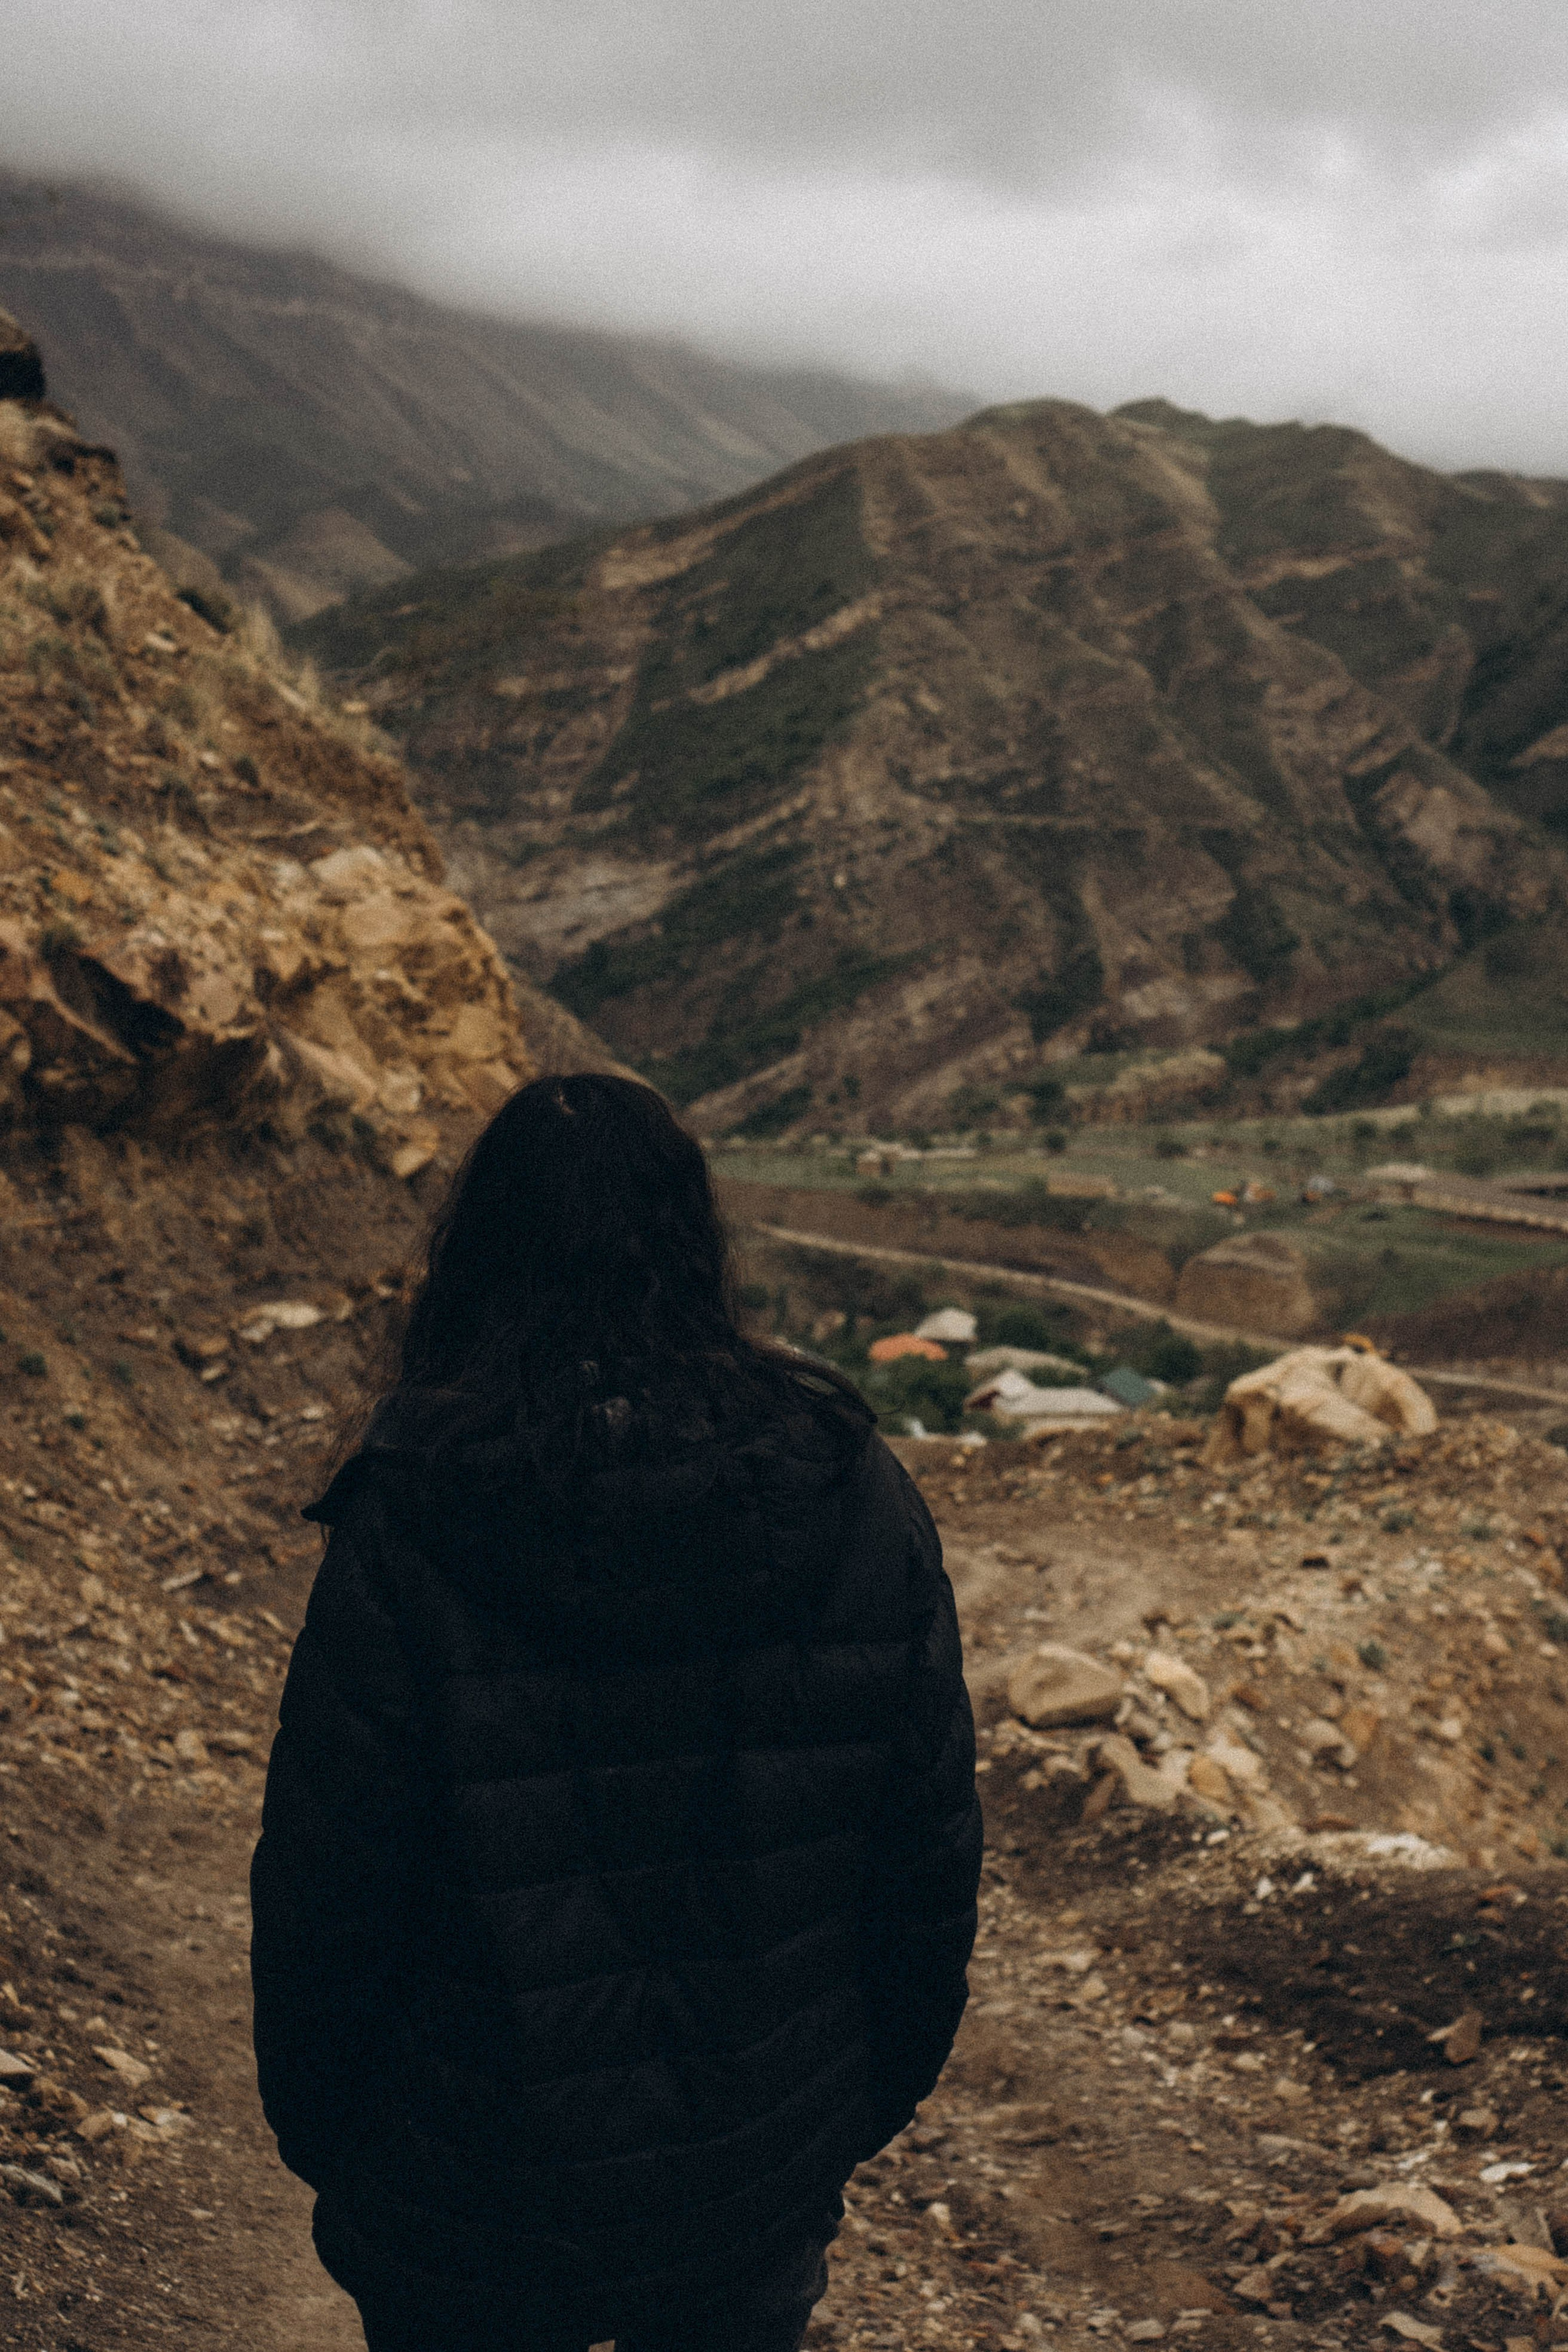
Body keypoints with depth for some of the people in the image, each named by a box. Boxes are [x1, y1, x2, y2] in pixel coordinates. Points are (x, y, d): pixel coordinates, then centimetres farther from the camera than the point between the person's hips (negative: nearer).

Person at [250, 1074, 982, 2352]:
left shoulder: (405, 1543, -21)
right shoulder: (860, 1501, -12)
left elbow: (325, 1884, -13)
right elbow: (933, 1847, -3)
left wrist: (314, 2127, 6)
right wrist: (880, 2091, 12)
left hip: (472, 2216, -2)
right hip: (765, 2187, 3)